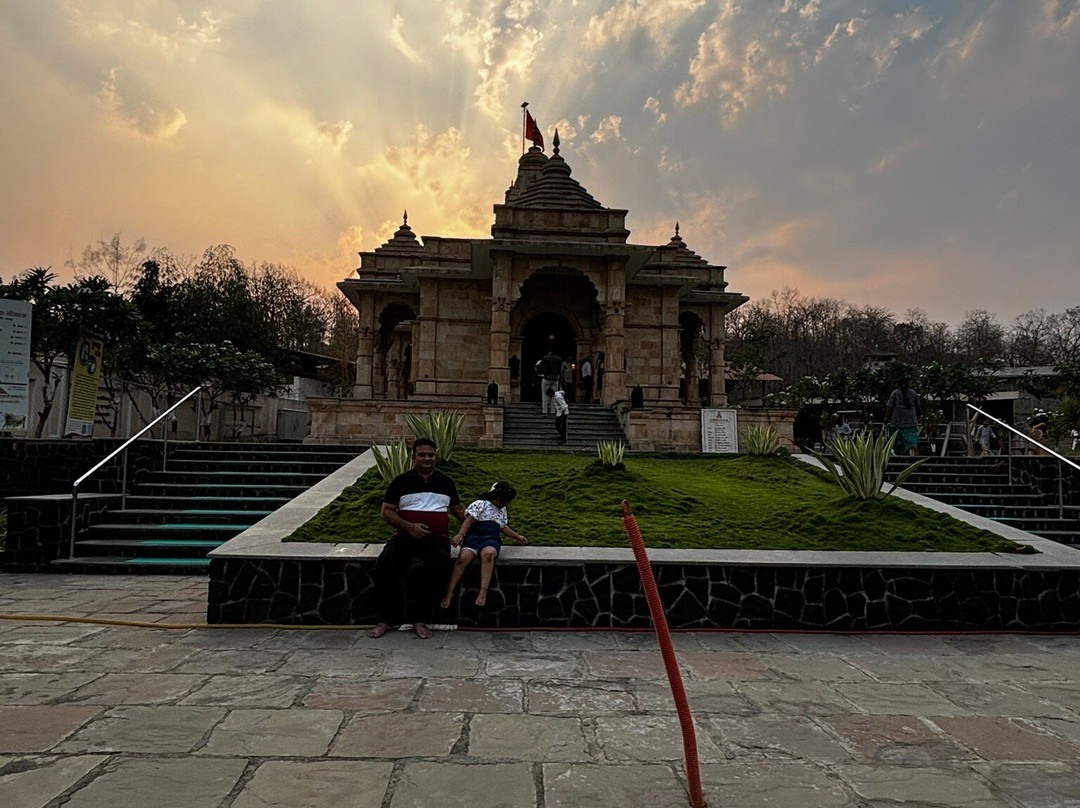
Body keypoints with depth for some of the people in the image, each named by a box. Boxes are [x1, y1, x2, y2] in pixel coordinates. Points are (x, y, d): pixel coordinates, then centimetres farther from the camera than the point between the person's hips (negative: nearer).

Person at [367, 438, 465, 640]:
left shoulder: (446, 482, 16)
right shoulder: (401, 481, 10)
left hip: (436, 539, 0)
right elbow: (386, 512, 5)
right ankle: (384, 620, -12)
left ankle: (420, 620, -17)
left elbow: (458, 511, 25)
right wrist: (409, 527, -10)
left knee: (438, 568, -32)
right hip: (405, 536, 0)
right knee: (385, 565, -27)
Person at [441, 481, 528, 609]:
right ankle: (449, 592, -24)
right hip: (474, 535, -3)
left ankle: (483, 592, -41)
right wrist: (460, 534, -22)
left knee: (488, 553, -35)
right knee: (464, 556, -33)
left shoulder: (502, 511, 28)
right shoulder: (480, 504, 5)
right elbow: (469, 519, -8)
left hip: (491, 538, 3)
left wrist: (517, 536, 46)